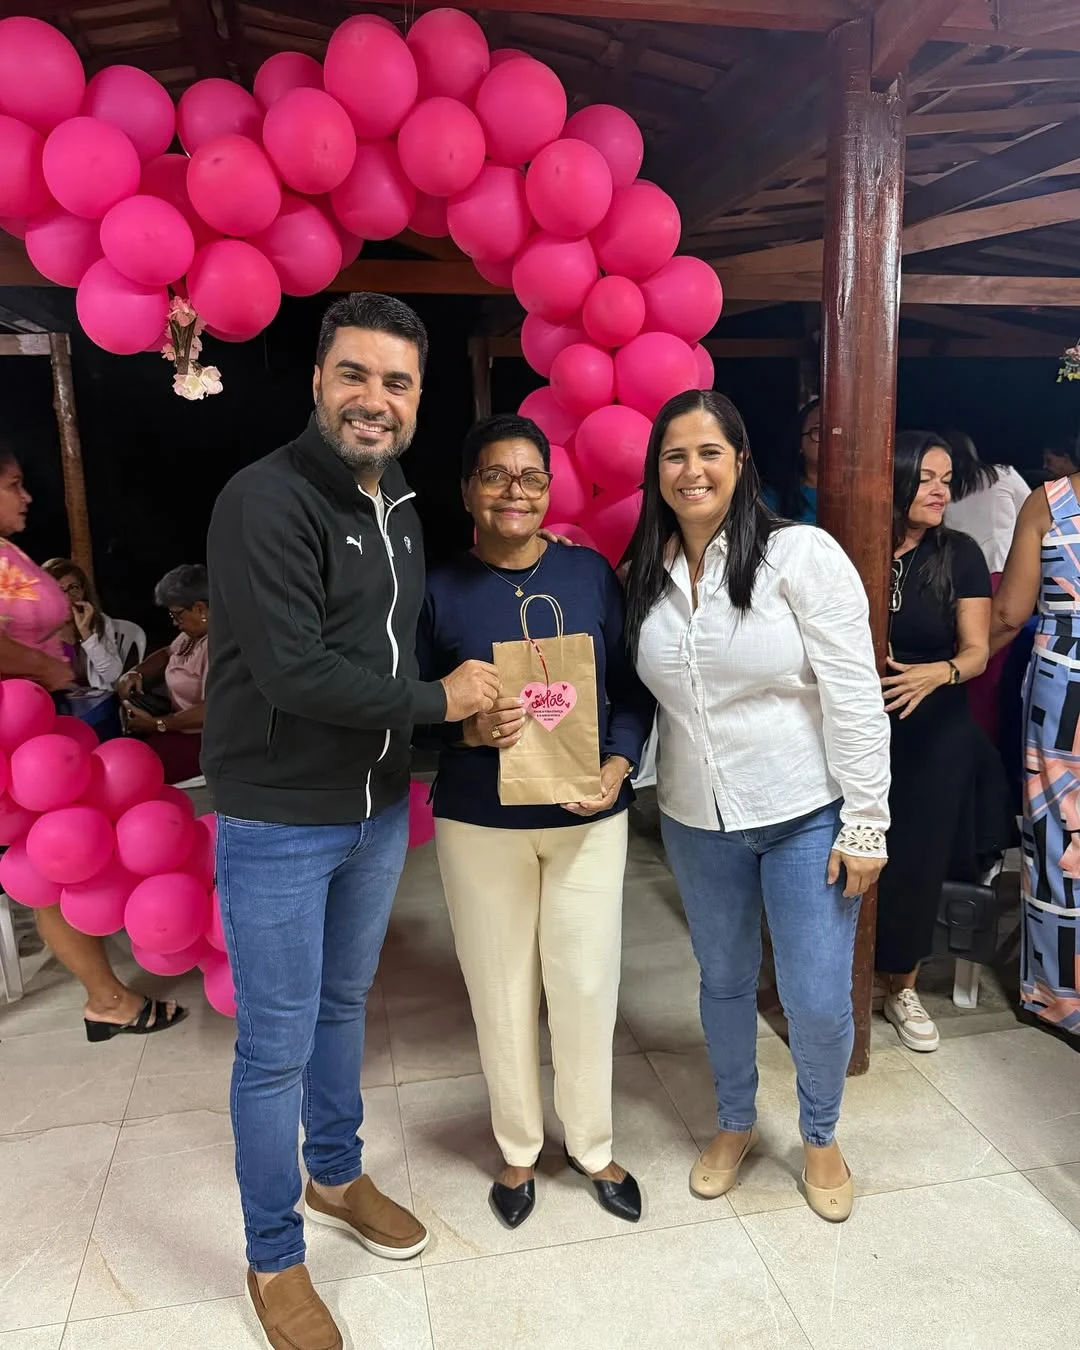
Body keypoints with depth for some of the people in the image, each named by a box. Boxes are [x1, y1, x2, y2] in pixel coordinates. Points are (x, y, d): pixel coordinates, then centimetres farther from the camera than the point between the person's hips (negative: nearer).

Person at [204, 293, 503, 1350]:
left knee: (343, 1006, 24)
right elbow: (294, 672, -26)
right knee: (276, 1048, 7)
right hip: (277, 823, -7)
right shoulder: (266, 501, -18)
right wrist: (435, 699, -16)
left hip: (377, 808, 7)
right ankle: (274, 1260, 31)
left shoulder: (401, 505, 8)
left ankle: (336, 1178, 48)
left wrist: (467, 708, 0)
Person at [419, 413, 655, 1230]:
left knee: (587, 986, 9)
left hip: (587, 817, 1)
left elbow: (634, 692, 1)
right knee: (502, 990, 12)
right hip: (479, 823, 0)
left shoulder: (592, 575, -2)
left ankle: (593, 1145, 35)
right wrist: (469, 727, -20)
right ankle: (519, 1149, 37)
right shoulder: (441, 590, -5)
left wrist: (617, 769, -14)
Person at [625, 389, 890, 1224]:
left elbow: (855, 697, -14)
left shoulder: (801, 554, -14)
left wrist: (865, 826, -14)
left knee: (819, 1000, 5)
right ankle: (736, 1124, 44)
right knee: (723, 982, 20)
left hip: (806, 817, -4)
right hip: (697, 821, 4)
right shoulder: (649, 574, 1)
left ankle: (821, 1138, 36)